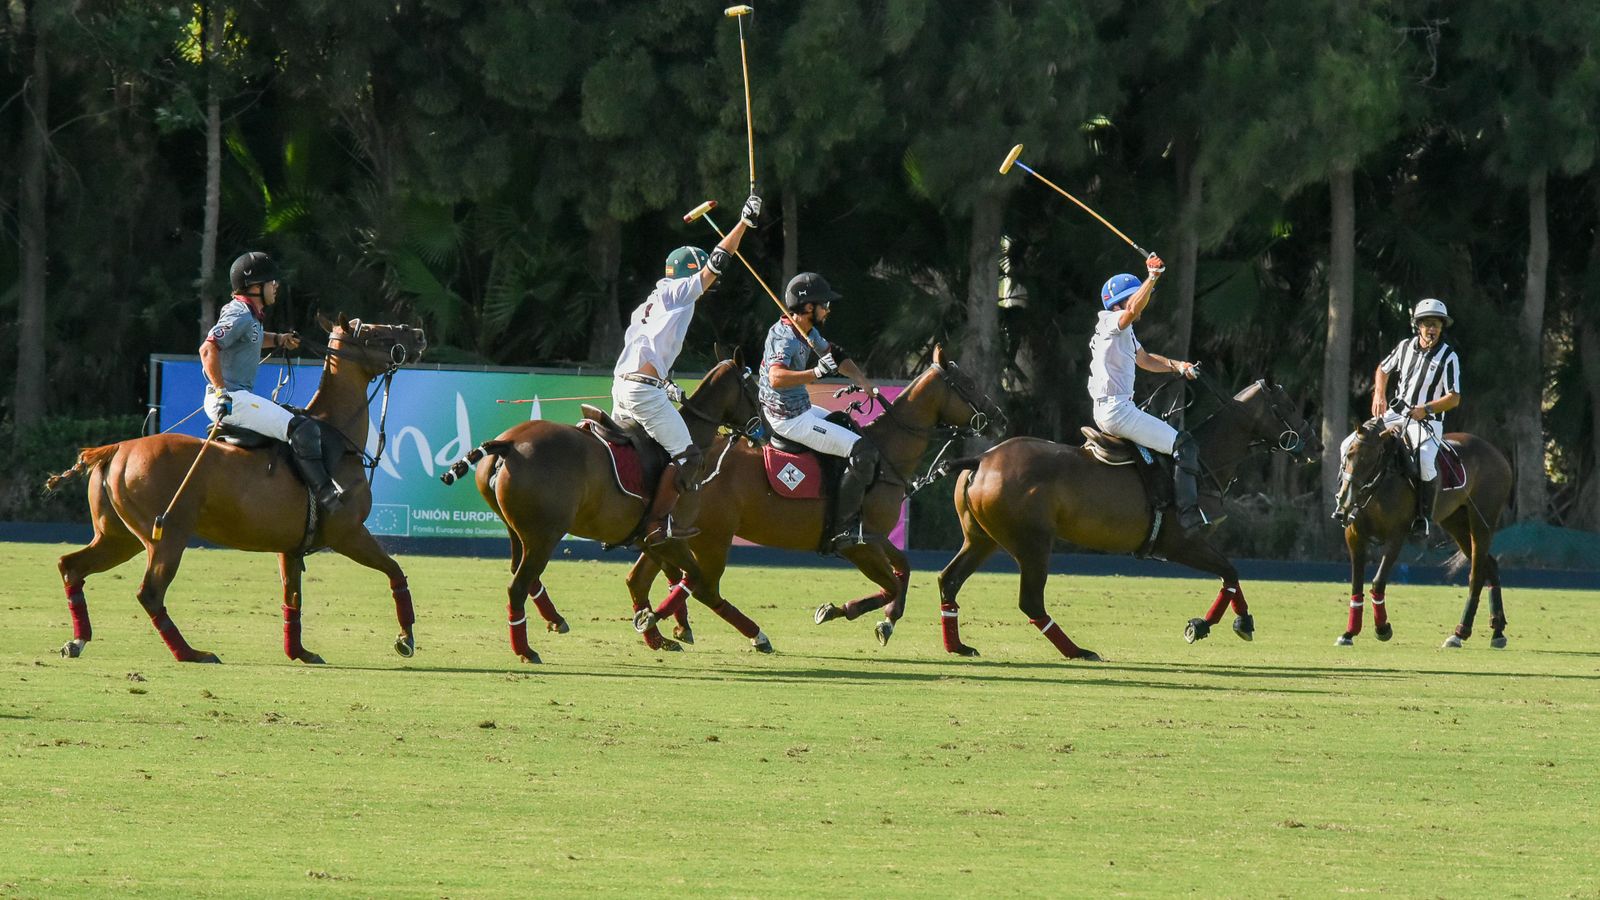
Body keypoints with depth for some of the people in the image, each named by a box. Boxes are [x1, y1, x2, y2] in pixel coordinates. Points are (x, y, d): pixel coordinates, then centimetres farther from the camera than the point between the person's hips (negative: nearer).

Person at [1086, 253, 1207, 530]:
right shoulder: (1112, 323, -11)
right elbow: (1133, 309, -33)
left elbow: (1145, 360, 32)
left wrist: (1176, 365, 18)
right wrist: (1152, 278, -41)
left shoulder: (1124, 332, 20)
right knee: (1184, 445, -14)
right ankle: (1190, 517, -20)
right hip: (1116, 410, -11)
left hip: (1111, 411, 11)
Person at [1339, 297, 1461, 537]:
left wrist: (1426, 409, -23)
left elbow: (1454, 398, -11)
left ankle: (1423, 518, -24)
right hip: (1396, 414, 5)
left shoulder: (1448, 357, -9)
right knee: (1349, 447, -5)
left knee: (1425, 461, -35)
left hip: (1428, 420, -5)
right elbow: (1383, 369, 23)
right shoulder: (1406, 347, 5)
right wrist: (1379, 395, 6)